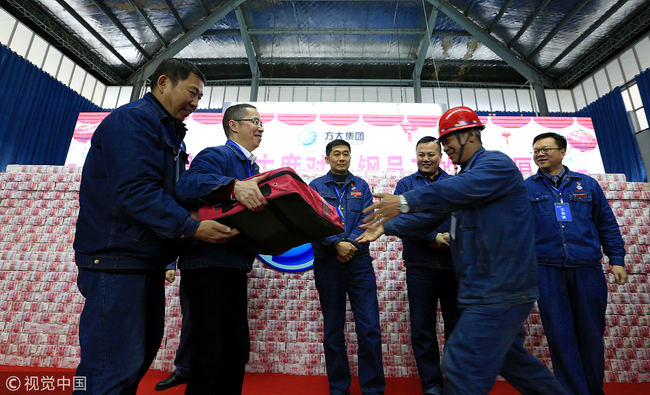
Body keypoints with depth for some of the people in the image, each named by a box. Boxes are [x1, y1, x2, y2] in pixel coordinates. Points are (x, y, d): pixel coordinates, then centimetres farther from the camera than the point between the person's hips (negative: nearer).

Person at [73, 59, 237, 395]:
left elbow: (177, 191, 16)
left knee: (143, 353, 18)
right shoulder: (133, 120, -11)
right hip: (116, 258, -10)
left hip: (148, 261, 10)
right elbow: (134, 190, -24)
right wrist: (190, 227, -27)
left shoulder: (170, 133, 18)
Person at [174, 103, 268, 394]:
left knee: (237, 354, 17)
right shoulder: (217, 155, -6)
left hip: (236, 267, 9)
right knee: (209, 360, -1)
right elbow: (186, 185, -26)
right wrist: (232, 186, -39)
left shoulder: (252, 168, 20)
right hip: (209, 264, -9)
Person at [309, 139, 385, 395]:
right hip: (327, 262, 0)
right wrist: (337, 244, -18)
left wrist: (351, 243, -15)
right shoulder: (315, 187, 6)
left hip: (359, 261, 1)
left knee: (370, 328, 0)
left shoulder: (361, 186, 11)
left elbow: (367, 219, 0)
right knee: (333, 329, 10)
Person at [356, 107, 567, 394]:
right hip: (488, 287, 10)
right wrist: (387, 226, 7)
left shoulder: (497, 163, -10)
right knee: (511, 357, 24)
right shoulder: (465, 175, 19)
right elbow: (430, 215, 14)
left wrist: (406, 201, -40)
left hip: (501, 289, -10)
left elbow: (464, 188, -32)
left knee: (463, 371, -8)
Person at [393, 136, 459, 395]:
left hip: (455, 264, 2)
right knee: (422, 328, 6)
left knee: (457, 325, 12)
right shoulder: (405, 184, 7)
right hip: (420, 266, -1)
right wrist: (433, 238, -17)